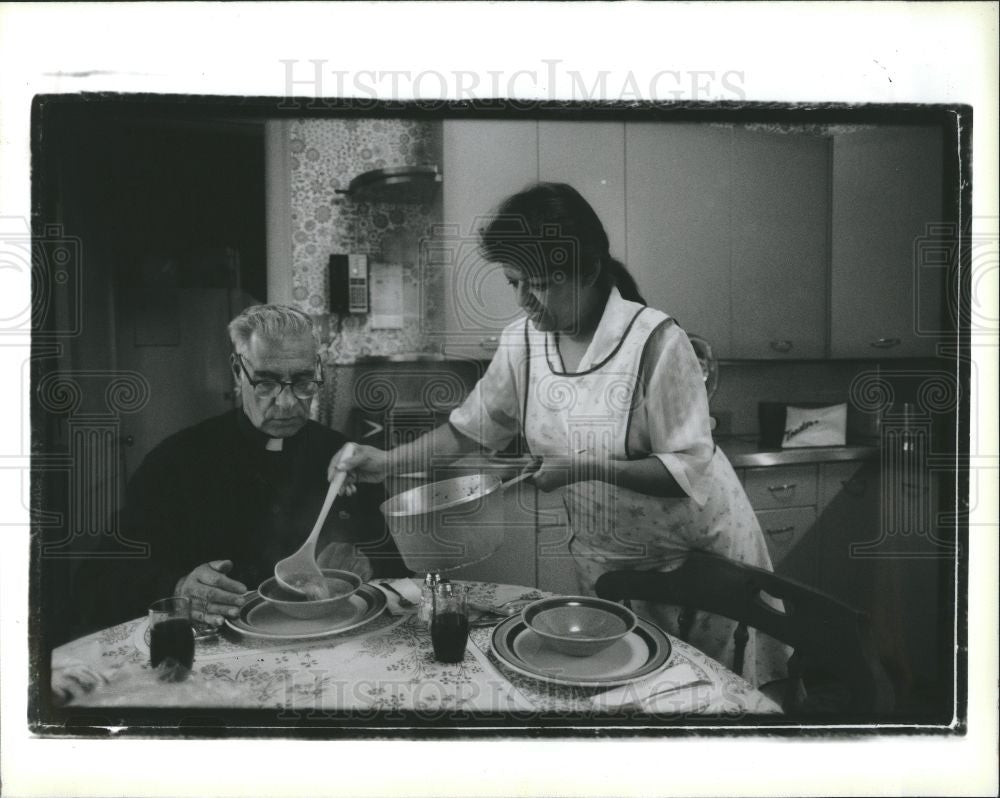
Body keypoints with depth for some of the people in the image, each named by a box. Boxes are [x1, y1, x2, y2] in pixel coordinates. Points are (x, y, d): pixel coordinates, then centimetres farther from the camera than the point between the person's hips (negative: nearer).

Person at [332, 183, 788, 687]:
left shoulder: (656, 340, -25)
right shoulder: (522, 342, -9)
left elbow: (690, 471, -24)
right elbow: (471, 426, 3)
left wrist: (589, 467, -33)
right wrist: (390, 462, -7)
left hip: (698, 551, -3)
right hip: (603, 557, 4)